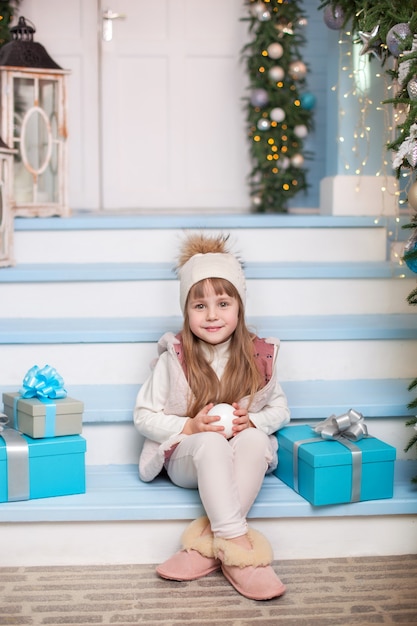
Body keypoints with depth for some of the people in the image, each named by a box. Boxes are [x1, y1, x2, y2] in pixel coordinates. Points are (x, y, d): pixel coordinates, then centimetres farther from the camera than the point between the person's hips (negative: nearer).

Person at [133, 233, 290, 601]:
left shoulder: (257, 357, -2)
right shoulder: (174, 358, -6)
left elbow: (280, 409, 9)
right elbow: (144, 416, -2)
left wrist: (252, 422, -13)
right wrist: (190, 426, -18)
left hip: (242, 458, 2)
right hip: (187, 457, -2)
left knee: (255, 439, -33)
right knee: (211, 444, -36)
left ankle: (203, 544, -35)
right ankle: (238, 550, -41)